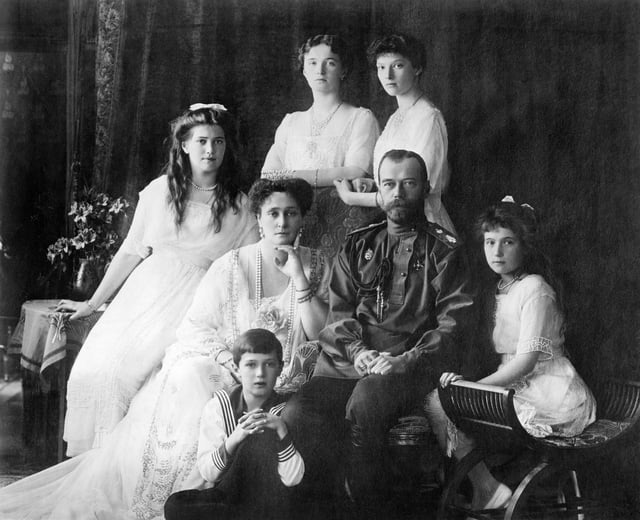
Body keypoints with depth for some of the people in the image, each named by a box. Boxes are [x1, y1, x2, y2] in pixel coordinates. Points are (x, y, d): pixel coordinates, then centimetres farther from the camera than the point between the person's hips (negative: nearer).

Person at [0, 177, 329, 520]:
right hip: (224, 368, 0)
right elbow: (194, 327, 2)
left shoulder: (317, 266, 6)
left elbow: (321, 334, -4)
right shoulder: (232, 265, 2)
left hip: (285, 376, 0)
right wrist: (224, 355, -17)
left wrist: (299, 278, -12)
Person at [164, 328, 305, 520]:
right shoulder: (218, 406, -1)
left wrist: (281, 430, -28)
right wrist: (233, 440, -27)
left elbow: (292, 479, -16)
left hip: (269, 503, 0)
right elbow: (208, 473, -10)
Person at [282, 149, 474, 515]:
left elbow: (452, 326, 1)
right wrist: (360, 354, -6)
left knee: (366, 399, -36)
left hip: (411, 368, -3)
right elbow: (338, 313, 14)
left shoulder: (443, 251, 11)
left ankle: (367, 505, -17)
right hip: (346, 363, 3)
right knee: (298, 415, -26)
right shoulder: (358, 247, 22)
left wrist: (407, 361, -15)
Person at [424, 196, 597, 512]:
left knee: (442, 406, -13)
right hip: (522, 388, 9)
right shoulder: (503, 290, 16)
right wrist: (464, 380, -2)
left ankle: (488, 491, -2)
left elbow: (527, 359, -19)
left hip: (553, 397, -9)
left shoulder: (534, 288, -12)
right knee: (441, 397, 5)